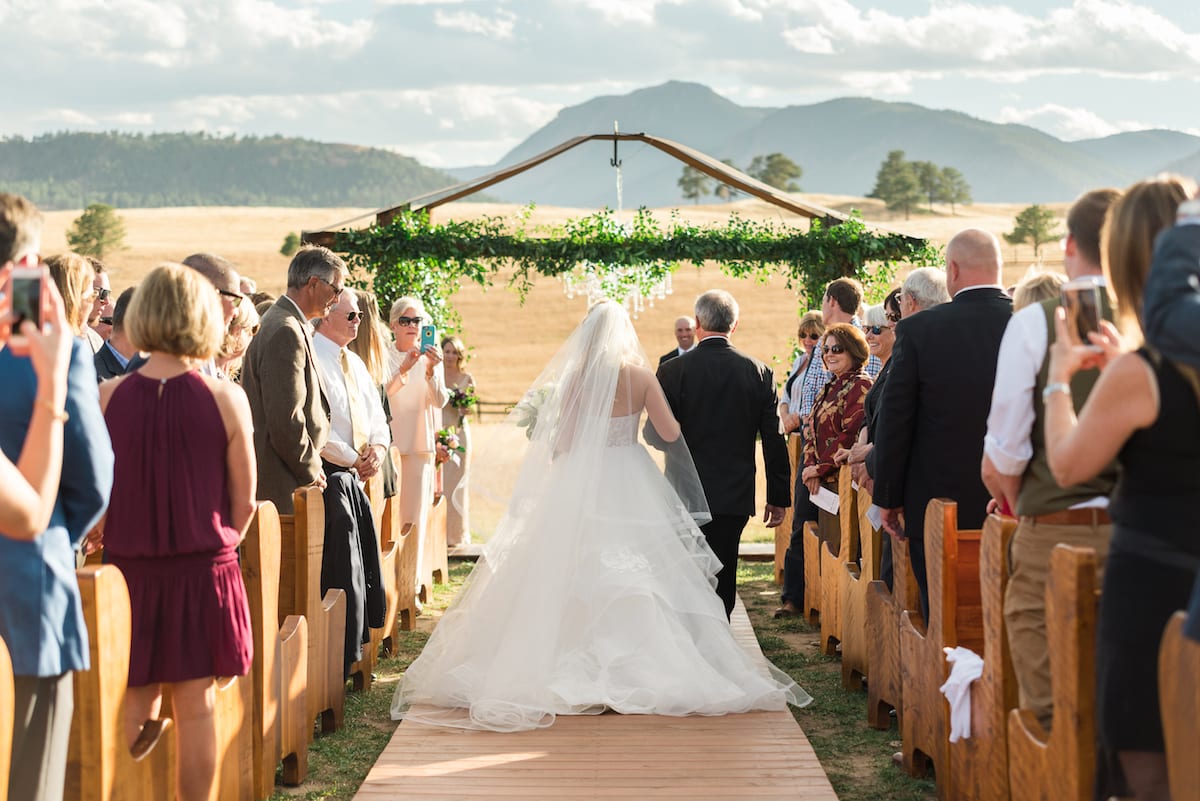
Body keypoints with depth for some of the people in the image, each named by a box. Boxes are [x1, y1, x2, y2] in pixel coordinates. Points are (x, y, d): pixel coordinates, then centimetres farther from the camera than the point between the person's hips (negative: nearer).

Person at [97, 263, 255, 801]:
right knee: (196, 710, 9)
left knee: (136, 710, 11)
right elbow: (244, 503, -2)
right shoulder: (225, 397, -9)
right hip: (204, 575, -1)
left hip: (128, 573, 1)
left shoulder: (107, 397, -7)